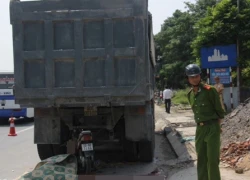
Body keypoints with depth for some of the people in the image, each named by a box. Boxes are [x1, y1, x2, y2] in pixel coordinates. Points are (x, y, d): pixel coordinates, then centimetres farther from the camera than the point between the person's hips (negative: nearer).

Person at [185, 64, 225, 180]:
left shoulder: (210, 90, -10)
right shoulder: (190, 94, 9)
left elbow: (219, 111, -6)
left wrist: (216, 127, -5)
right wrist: (200, 125, 9)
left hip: (212, 128, -6)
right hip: (199, 128, 6)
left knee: (212, 159, -5)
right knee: (201, 159, 10)